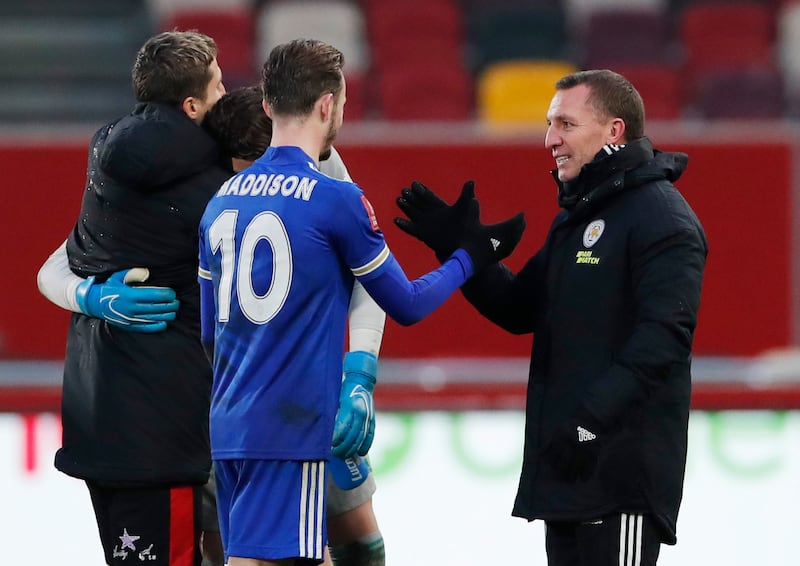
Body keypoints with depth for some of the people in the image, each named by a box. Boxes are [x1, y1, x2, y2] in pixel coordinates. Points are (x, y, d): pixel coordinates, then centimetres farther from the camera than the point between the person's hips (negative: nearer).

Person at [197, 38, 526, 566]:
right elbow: (407, 305, 1)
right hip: (290, 432, -7)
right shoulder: (336, 200, -10)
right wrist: (472, 255, 17)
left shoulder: (222, 200, 9)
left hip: (229, 424, 7)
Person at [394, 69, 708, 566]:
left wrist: (594, 416, -27)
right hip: (567, 461, 10)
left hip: (623, 465, -10)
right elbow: (520, 311, 20)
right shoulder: (577, 217, 19)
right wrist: (457, 245, 8)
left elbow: (663, 337, -21)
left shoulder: (662, 217, -12)